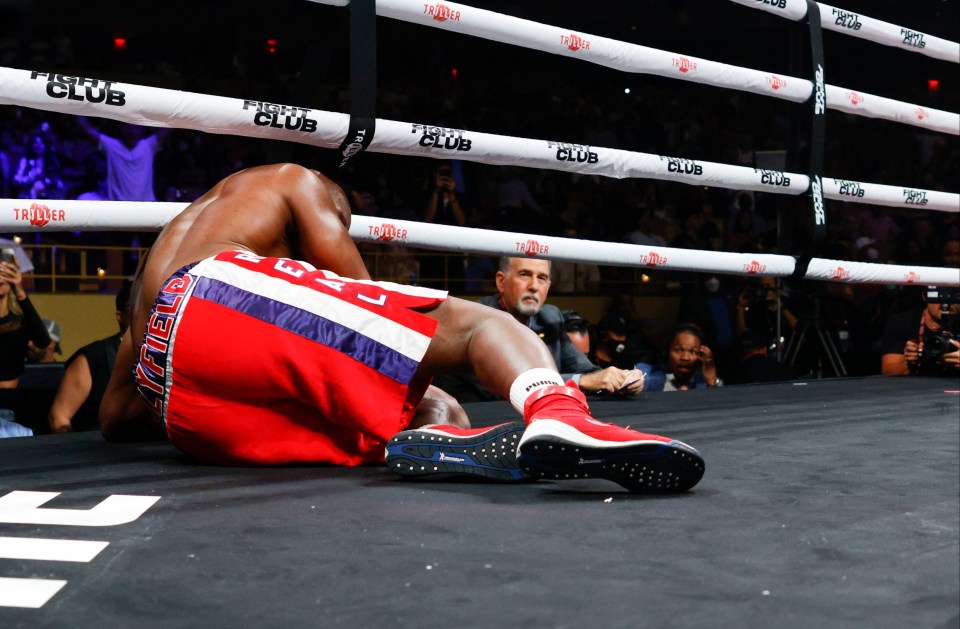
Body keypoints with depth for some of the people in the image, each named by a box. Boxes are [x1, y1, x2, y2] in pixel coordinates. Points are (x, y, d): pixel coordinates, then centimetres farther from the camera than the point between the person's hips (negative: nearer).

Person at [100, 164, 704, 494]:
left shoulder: (152, 270, 43)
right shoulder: (295, 181, 26)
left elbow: (115, 415, 40)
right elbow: (365, 302, 18)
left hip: (192, 418, 6)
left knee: (444, 415, 11)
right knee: (478, 323, -7)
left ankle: (430, 442, -30)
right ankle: (560, 418, -44)